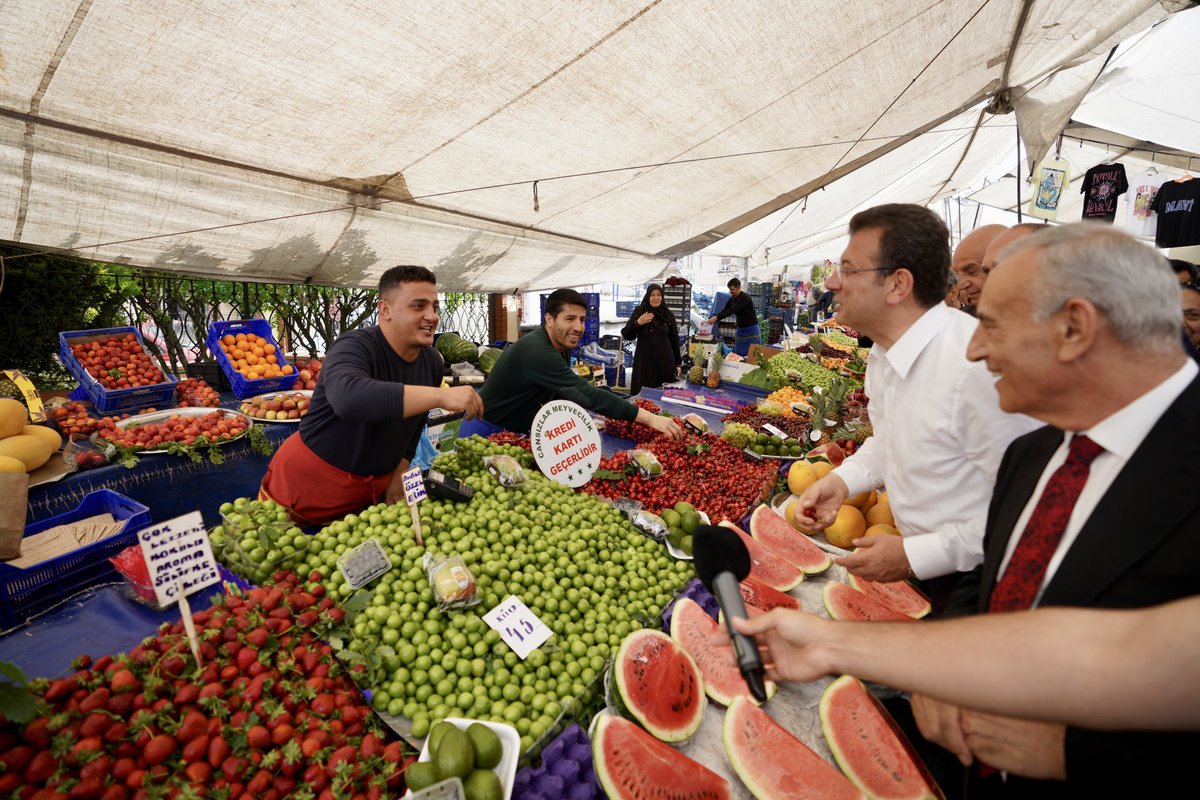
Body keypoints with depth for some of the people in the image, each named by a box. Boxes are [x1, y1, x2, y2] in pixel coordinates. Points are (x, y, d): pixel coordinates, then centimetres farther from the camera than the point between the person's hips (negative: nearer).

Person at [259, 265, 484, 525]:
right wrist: (442, 396, -49)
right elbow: (348, 398, -47)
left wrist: (397, 477, 4)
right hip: (303, 488, -5)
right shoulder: (356, 346, -24)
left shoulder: (432, 362, -3)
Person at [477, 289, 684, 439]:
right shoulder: (537, 352, -31)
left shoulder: (563, 347, 0)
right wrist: (648, 418, -39)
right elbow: (587, 395, -37)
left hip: (516, 432, 8)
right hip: (486, 433, -8)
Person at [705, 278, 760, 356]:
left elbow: (732, 310, -31)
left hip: (751, 329, -7)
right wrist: (710, 320, -10)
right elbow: (723, 311, 5)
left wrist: (716, 317, -39)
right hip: (740, 329, 7)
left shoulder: (744, 297, -20)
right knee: (739, 355, 3)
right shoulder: (731, 299, 5)